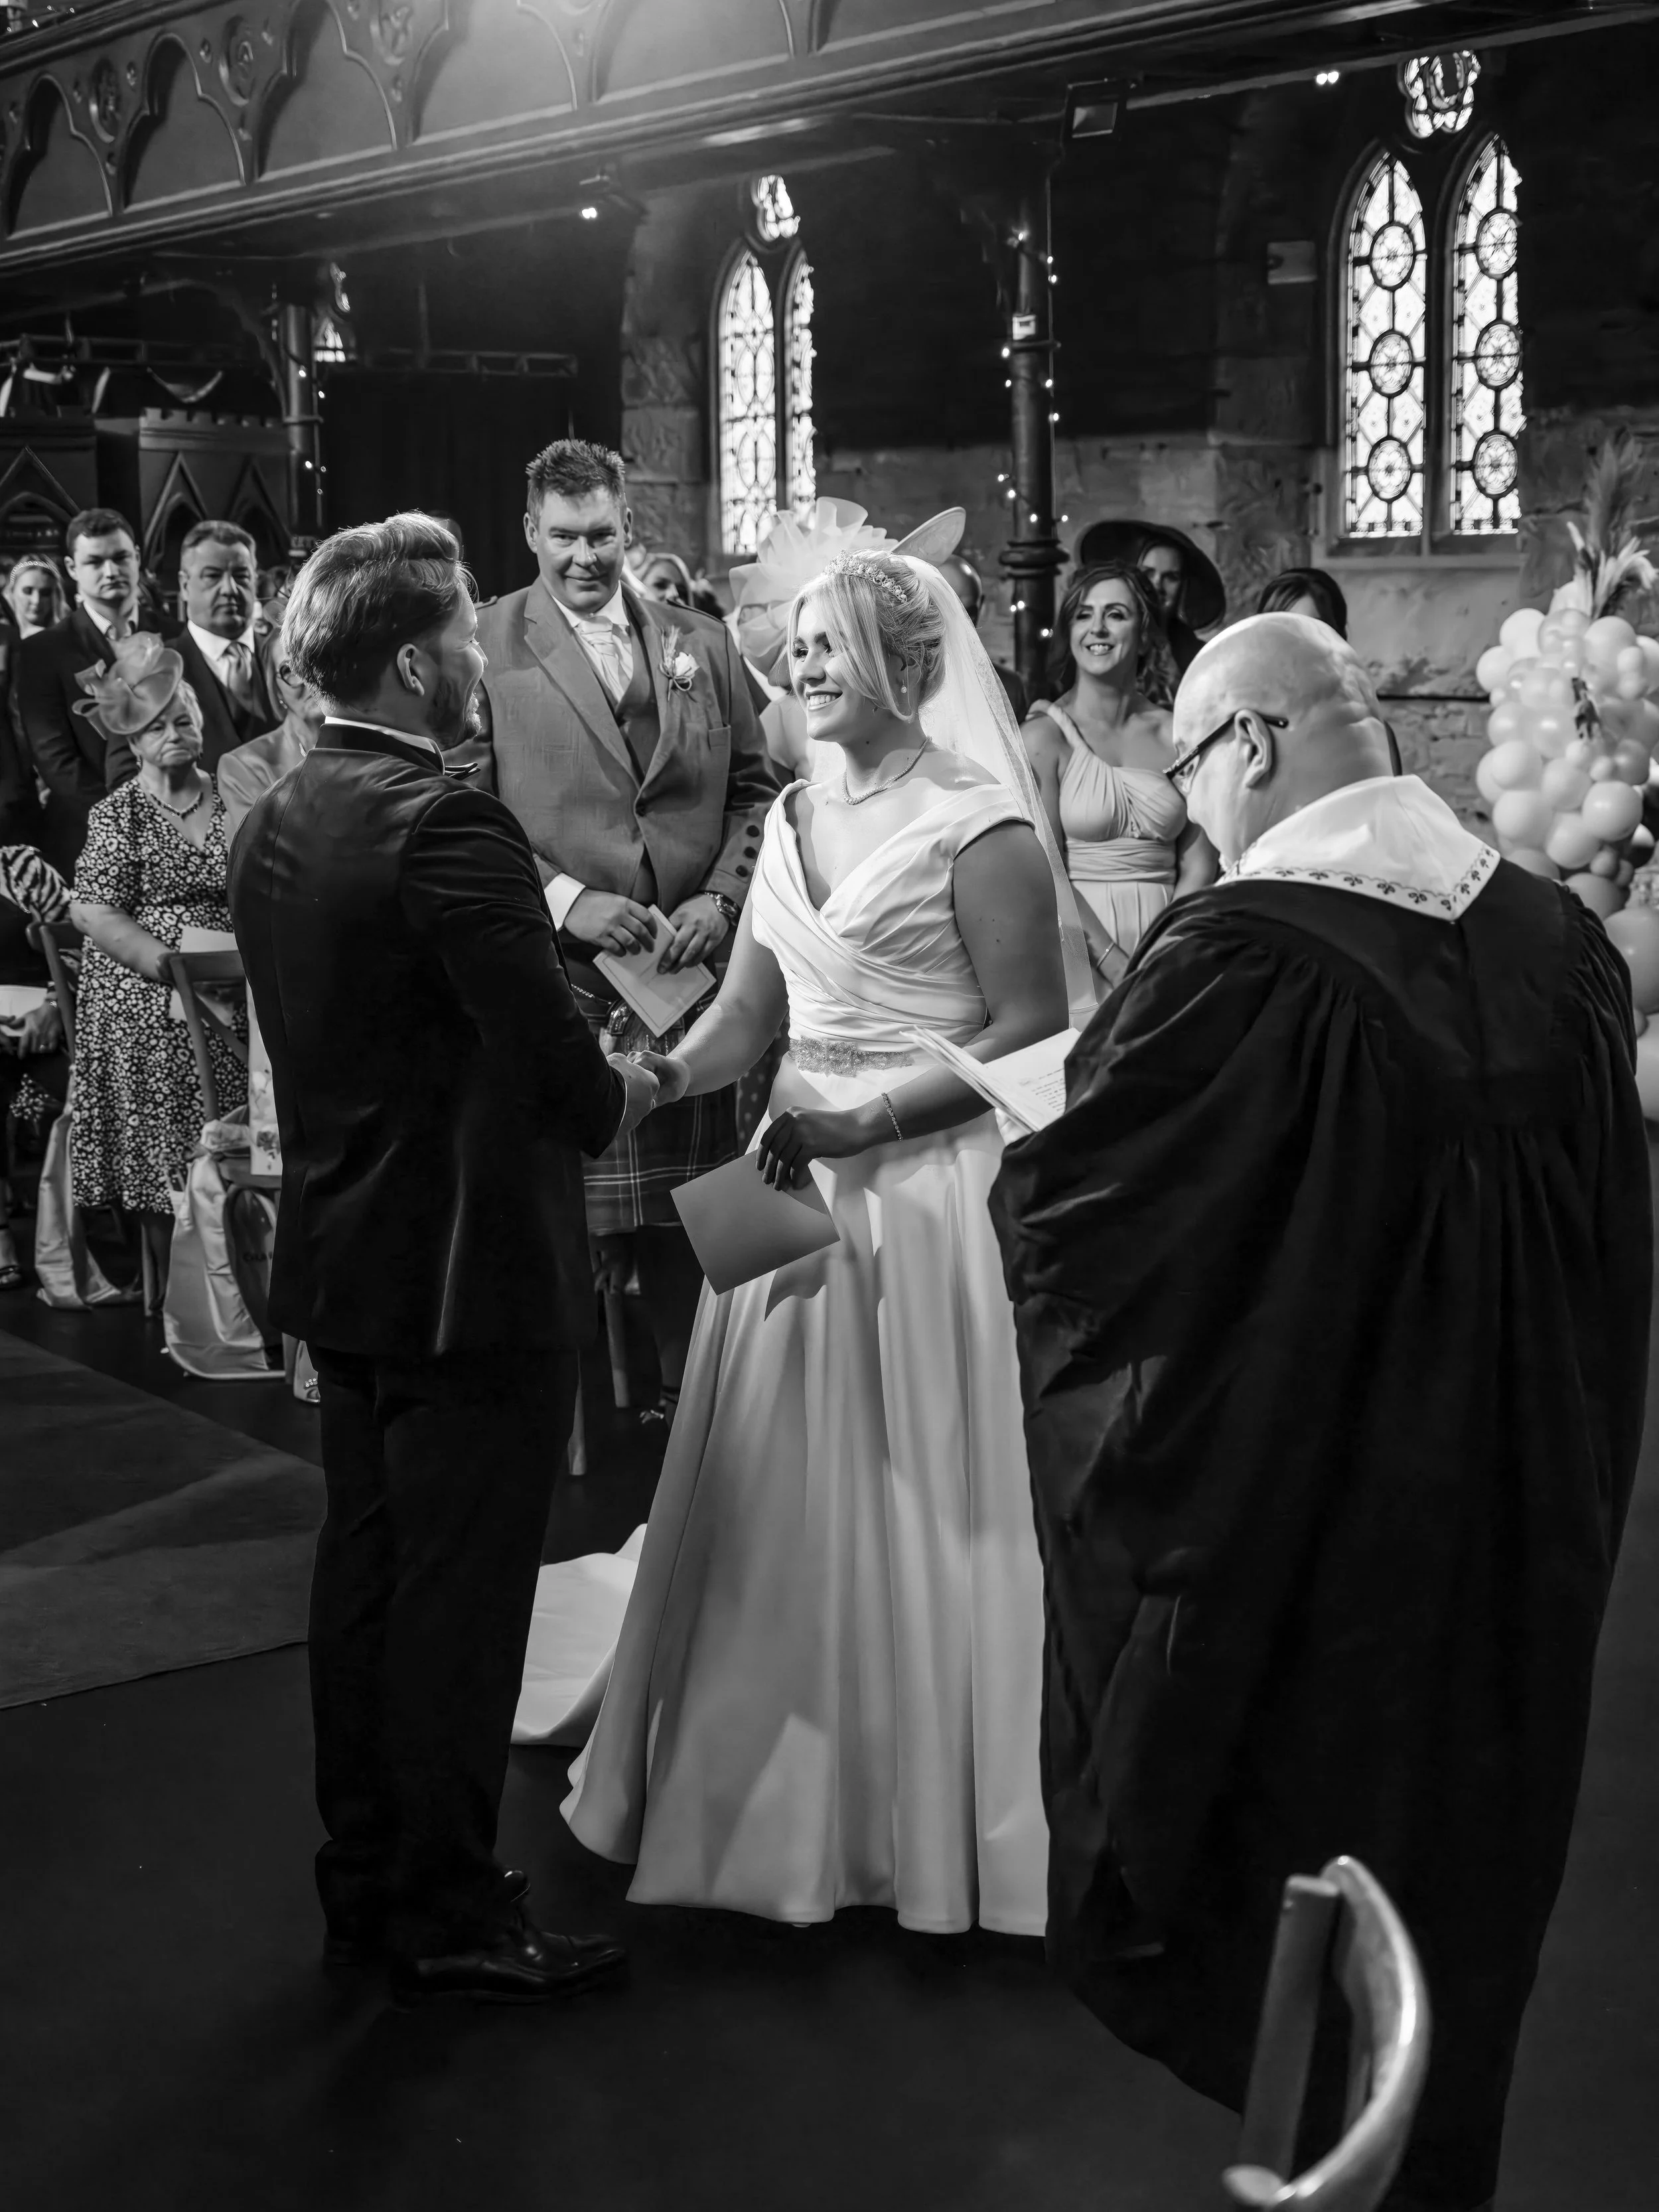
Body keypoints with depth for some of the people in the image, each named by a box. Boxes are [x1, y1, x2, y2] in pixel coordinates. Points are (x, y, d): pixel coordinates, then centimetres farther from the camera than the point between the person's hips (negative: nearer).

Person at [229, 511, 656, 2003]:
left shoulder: (276, 825, 6)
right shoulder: (448, 827, -22)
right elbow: (570, 1083, -23)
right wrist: (633, 1085, -2)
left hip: (341, 1261, 9)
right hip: (472, 1270, -9)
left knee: (366, 1567, 17)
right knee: (461, 1595, 3)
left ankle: (367, 1881, 30)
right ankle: (451, 1919, 15)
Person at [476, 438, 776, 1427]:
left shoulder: (703, 644, 12)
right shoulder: (484, 647, -1)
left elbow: (754, 788, 14)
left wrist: (722, 897, -3)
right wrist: (563, 899, -15)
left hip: (692, 968, 3)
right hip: (552, 974, -3)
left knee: (687, 1208, 9)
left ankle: (694, 1398, 22)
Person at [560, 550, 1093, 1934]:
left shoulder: (977, 825, -11)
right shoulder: (795, 820, 11)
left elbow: (1035, 1033, -13)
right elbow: (748, 1010, 10)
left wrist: (866, 1122, -19)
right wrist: (667, 1073, -10)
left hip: (926, 1196, -7)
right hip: (798, 1186, 7)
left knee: (911, 1498, 3)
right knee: (781, 1495, 11)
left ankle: (927, 1814, 19)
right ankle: (782, 1795, 25)